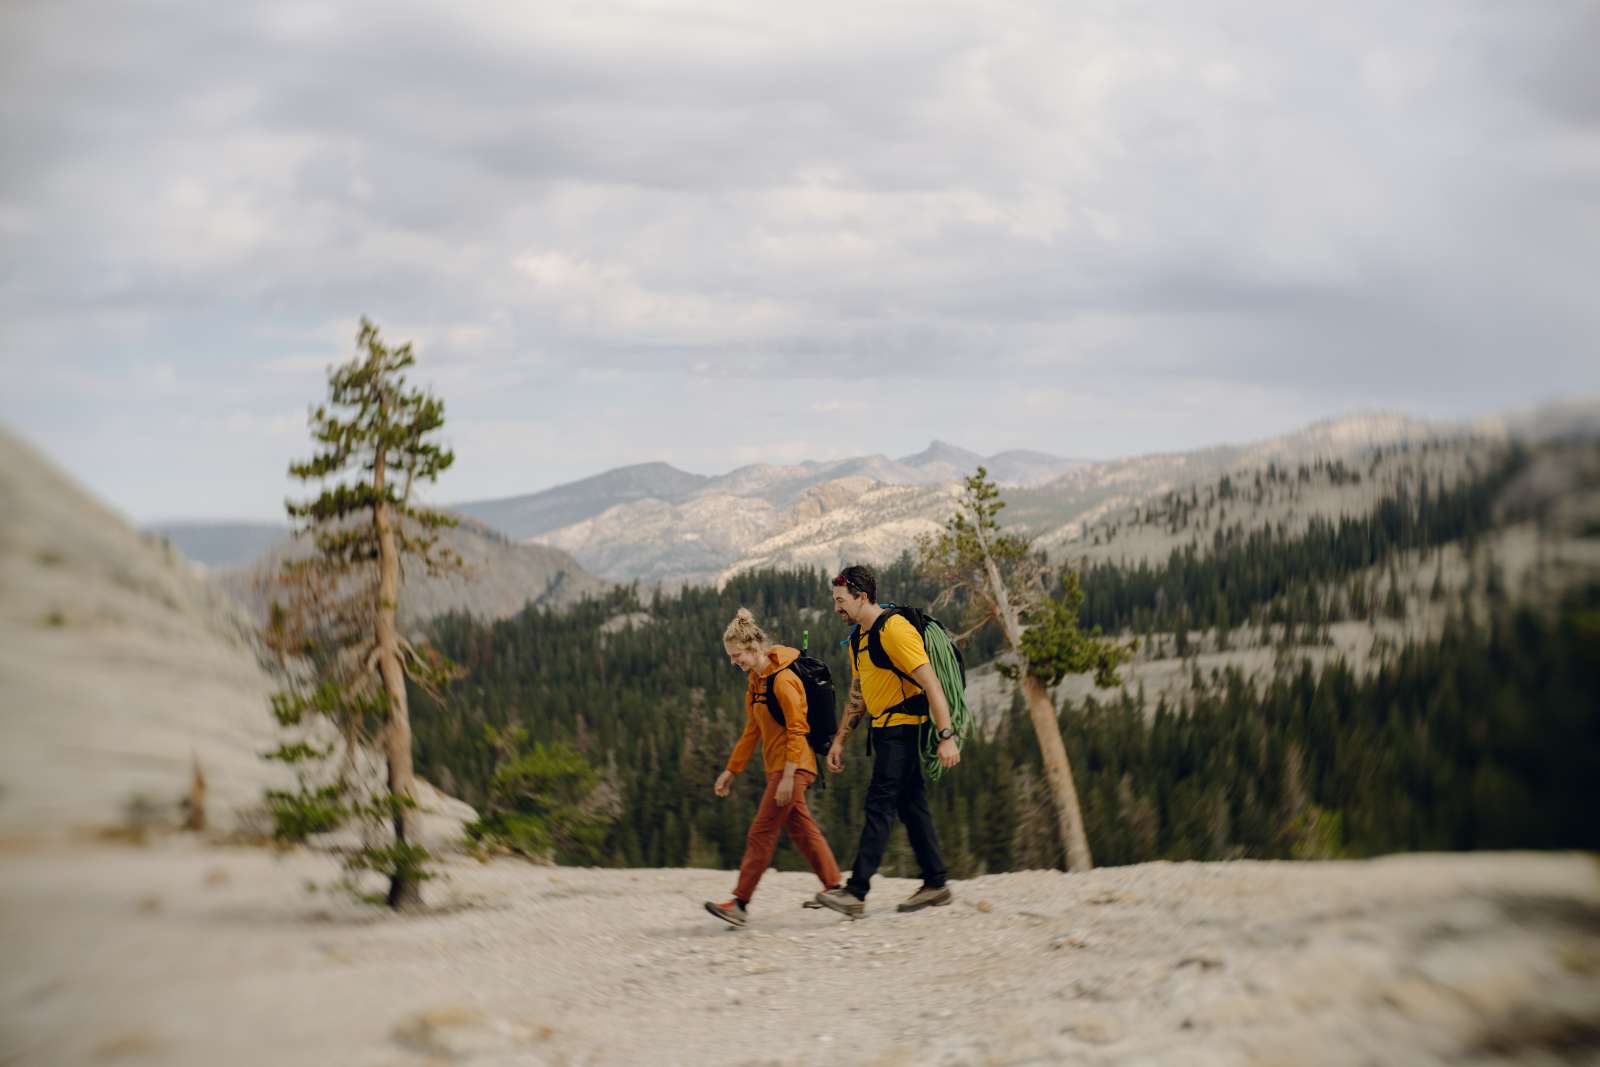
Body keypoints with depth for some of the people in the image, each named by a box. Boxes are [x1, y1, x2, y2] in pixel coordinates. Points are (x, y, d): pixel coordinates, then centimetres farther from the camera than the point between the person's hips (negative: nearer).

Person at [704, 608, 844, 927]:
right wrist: (730, 771, 18)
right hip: (778, 767, 10)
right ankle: (834, 888, 20)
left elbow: (797, 729, -20)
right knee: (802, 828, 13)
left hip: (793, 766, -10)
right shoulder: (756, 681, 13)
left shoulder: (782, 679, -16)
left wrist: (788, 776, -24)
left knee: (761, 833, -10)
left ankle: (740, 903, -9)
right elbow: (752, 731, 19)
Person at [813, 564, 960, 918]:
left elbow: (931, 684, -21)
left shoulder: (895, 630, -17)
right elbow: (857, 694, 23)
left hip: (903, 727, -9)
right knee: (910, 806, 11)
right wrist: (839, 740, 21)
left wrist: (947, 737, -26)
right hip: (884, 729, 9)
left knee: (879, 806, -12)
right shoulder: (858, 638, 14)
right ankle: (935, 885, 18)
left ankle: (856, 892, -16)